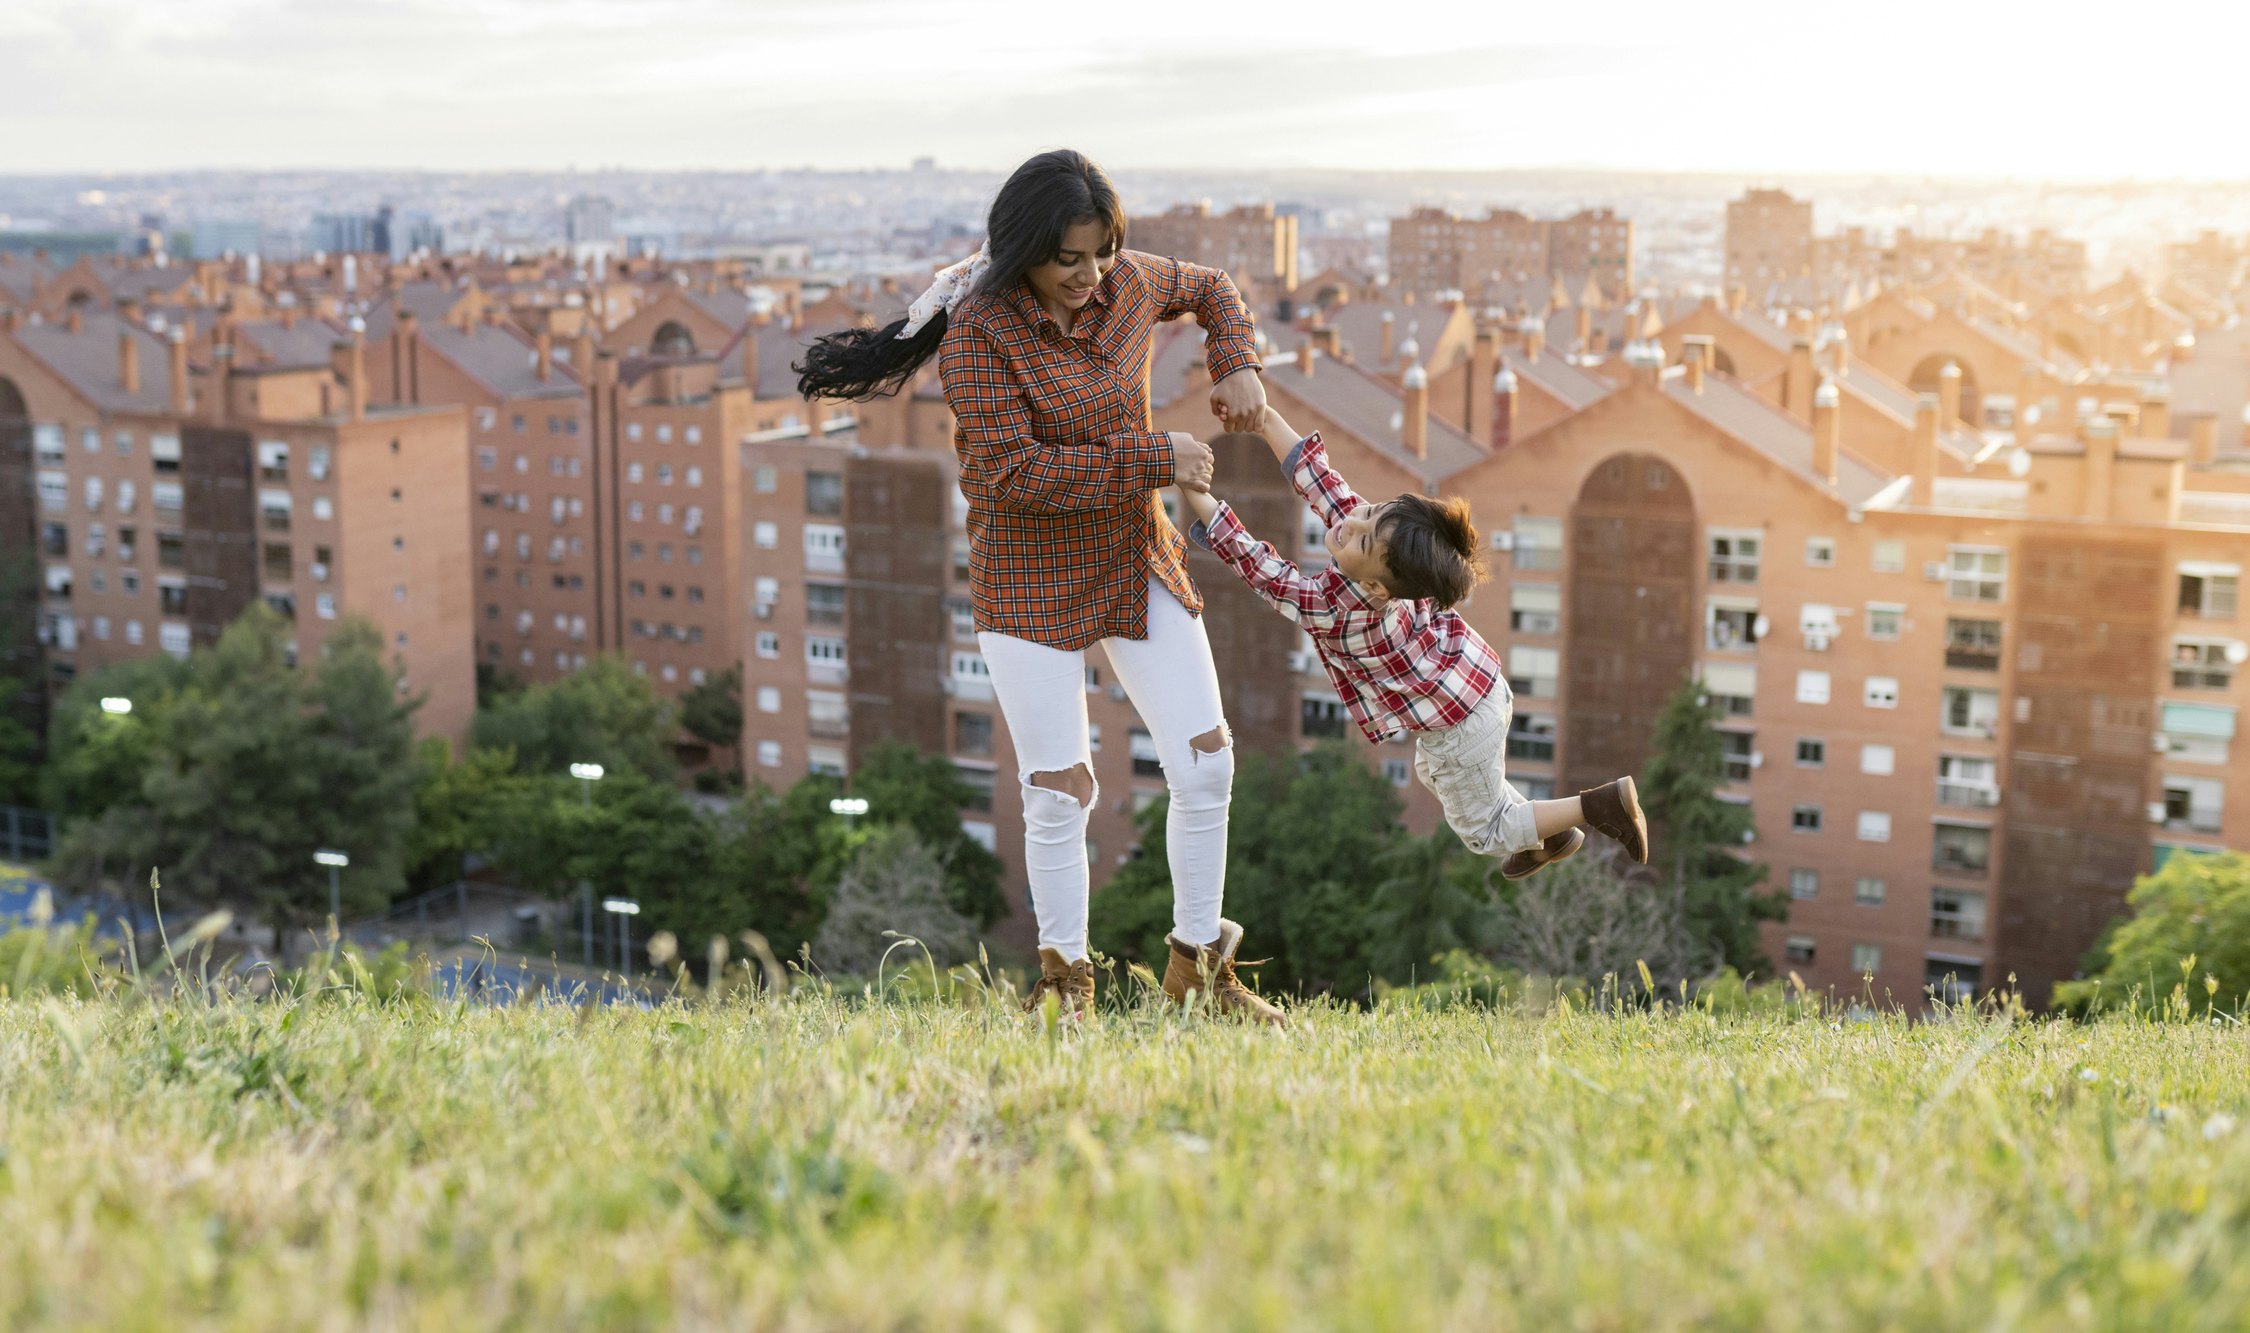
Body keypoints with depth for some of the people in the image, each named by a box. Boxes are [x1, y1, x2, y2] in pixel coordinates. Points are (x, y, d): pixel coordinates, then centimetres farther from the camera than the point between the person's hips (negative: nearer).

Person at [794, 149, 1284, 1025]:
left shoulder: (1131, 284, -2)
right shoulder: (979, 334, -18)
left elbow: (1210, 289, 21)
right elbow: (1018, 472, -23)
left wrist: (1236, 366, 2)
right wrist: (1153, 459, -22)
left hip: (1137, 562, 5)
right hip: (1031, 582, -5)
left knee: (1206, 766, 1)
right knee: (1059, 793, -3)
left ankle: (1199, 965, 18)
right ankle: (1064, 980, 18)